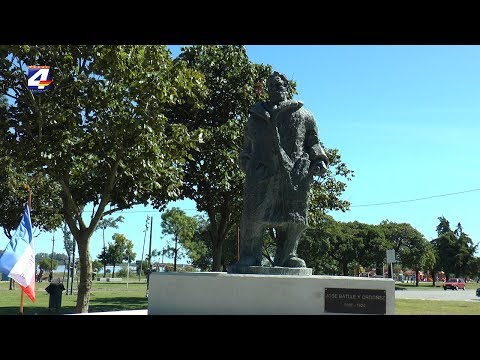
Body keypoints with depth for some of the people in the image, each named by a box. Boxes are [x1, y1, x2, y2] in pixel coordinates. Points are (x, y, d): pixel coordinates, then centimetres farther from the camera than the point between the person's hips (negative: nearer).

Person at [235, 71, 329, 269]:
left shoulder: (303, 115, 21)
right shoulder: (256, 115, 24)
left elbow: (313, 143, 19)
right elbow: (248, 146, 27)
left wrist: (319, 161, 3)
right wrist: (245, 162, 12)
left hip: (295, 173, 0)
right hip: (262, 171, 0)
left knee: (293, 217, -2)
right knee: (254, 214, -8)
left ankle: (286, 256, 9)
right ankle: (250, 257, -1)